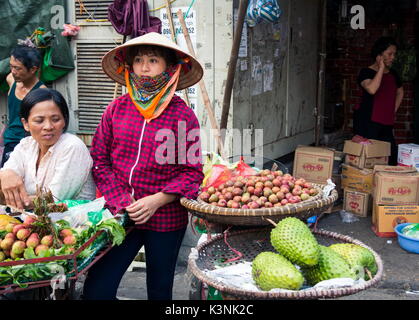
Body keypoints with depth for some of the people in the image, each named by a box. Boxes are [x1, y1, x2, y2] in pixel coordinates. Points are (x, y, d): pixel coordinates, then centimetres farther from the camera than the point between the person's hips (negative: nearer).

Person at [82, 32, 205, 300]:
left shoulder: (183, 115, -5)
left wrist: (156, 201, -15)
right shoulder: (117, 108, 3)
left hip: (166, 218, -2)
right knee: (95, 291, 0)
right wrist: (123, 202, -6)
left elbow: (192, 172, -4)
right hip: (120, 215, 2)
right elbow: (99, 160, 5)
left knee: (160, 291, 14)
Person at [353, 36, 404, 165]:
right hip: (368, 123, -6)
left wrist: (393, 111, 19)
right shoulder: (366, 72, -4)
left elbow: (400, 92, 33)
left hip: (387, 124, 6)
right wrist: (381, 68, -15)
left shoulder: (393, 74, 15)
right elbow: (372, 89, -25)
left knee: (391, 158, -1)